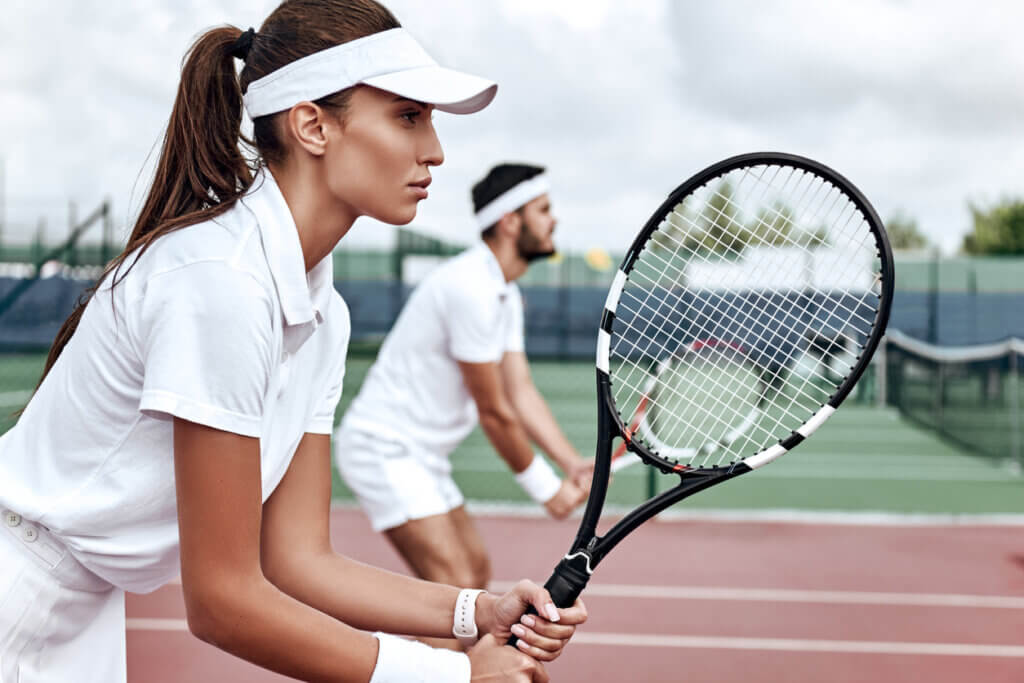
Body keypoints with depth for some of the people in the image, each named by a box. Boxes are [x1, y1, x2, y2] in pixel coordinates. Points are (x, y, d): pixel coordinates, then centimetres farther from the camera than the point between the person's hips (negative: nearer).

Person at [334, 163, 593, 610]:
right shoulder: (472, 288, -22)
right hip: (384, 445, -11)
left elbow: (520, 393, 6)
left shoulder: (506, 297, 11)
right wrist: (546, 488, -10)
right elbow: (494, 412, -19)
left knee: (475, 570, 15)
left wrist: (574, 464, -7)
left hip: (422, 456, 11)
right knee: (455, 585, -17)